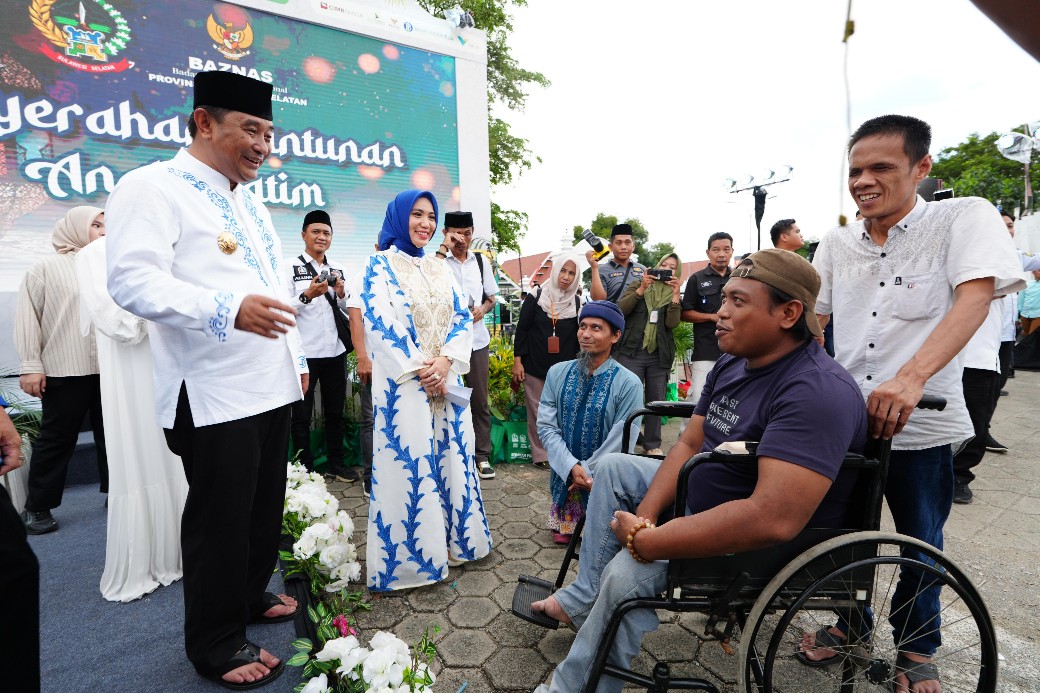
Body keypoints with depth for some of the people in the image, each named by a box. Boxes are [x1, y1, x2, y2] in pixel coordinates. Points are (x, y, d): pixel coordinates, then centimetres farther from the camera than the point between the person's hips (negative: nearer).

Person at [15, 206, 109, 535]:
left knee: (110, 433, 10)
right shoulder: (46, 267, 3)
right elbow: (27, 317, -2)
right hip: (65, 370, -4)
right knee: (57, 438, 3)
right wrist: (30, 365, -8)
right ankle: (37, 507, 16)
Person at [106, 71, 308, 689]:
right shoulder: (153, 187, -7)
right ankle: (216, 643, 25)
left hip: (273, 386, 8)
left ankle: (251, 595, 40)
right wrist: (227, 309, -33)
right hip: (213, 395, -8)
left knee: (266, 505, 18)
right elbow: (133, 280, -19)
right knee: (219, 517, 5)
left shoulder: (250, 200, 19)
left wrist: (298, 357, 19)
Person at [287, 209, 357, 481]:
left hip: (335, 350, 5)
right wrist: (307, 295, -25)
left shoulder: (337, 269, 12)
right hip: (304, 352, -4)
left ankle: (336, 462, 27)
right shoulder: (290, 266, -2)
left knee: (335, 410, 14)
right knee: (301, 414, 7)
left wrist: (341, 293, -4)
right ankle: (304, 468, 21)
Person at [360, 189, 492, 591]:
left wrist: (445, 361, -10)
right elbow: (379, 323, -10)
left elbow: (462, 317, 7)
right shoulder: (380, 264, 0)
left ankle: (452, 538, 27)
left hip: (446, 379, 5)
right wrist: (419, 369, -16)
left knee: (452, 455, 10)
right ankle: (412, 554, 15)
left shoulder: (439, 268, 14)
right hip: (403, 382, -5)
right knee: (409, 461, -1)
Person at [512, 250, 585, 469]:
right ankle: (540, 455, 15)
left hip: (564, 368, 2)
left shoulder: (576, 302, 6)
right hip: (535, 366, -1)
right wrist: (517, 361, -4)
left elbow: (579, 336, 11)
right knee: (537, 412, 4)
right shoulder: (536, 297, 0)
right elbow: (521, 329, 0)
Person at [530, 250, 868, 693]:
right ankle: (583, 601, 11)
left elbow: (772, 519, -37)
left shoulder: (817, 391, -28)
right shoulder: (731, 364, 1)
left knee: (628, 569, -29)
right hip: (704, 500, 10)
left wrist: (645, 541, -30)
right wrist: (646, 514, -12)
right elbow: (689, 444, 3)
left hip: (771, 547, -9)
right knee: (614, 467, 12)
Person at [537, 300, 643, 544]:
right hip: (563, 477, 3)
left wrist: (587, 472, -16)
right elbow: (546, 426, -8)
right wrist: (572, 467, -19)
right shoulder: (557, 373, -6)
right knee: (562, 535, 10)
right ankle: (566, 528, 42)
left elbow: (621, 441, -18)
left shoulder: (628, 384, -18)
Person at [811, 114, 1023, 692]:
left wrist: (911, 377, -36)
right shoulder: (836, 244, 5)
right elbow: (811, 321, 10)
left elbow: (974, 298, -21)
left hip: (921, 426, -3)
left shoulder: (964, 217, -7)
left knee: (920, 545, 15)